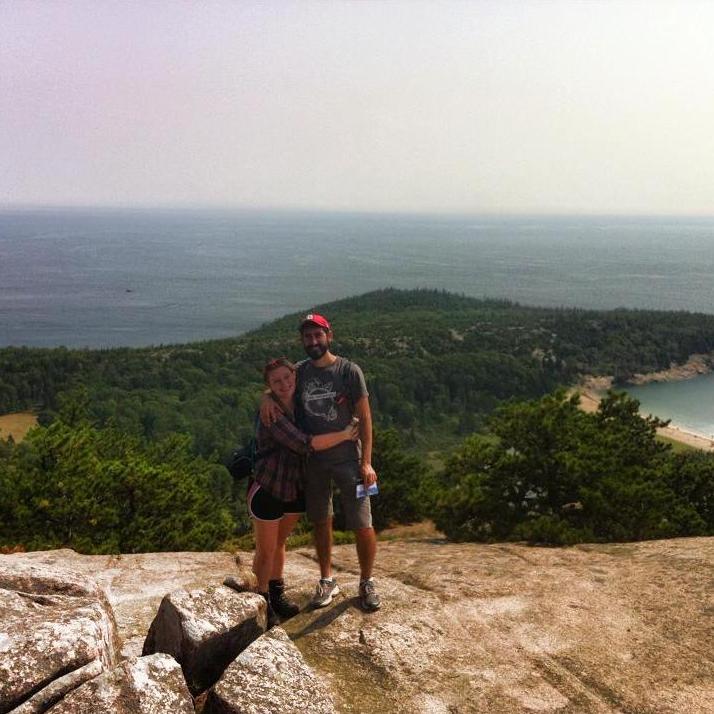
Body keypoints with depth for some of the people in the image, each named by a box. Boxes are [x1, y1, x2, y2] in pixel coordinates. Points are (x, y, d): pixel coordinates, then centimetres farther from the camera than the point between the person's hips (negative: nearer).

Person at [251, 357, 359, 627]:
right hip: (267, 490, -6)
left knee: (279, 544, 22)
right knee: (266, 551, 8)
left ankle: (277, 594, 39)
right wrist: (344, 435, -20)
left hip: (295, 490, 6)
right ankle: (262, 602, 27)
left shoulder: (300, 404, -1)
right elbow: (304, 444, -29)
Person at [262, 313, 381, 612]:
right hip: (312, 460, 4)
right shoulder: (299, 371, 2)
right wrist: (267, 398, -11)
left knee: (362, 525, -1)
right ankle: (327, 580, 32)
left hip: (346, 458, -3)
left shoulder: (349, 371, -8)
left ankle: (367, 582, 20)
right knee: (321, 522, 15)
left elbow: (364, 417, -8)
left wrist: (366, 462, -12)